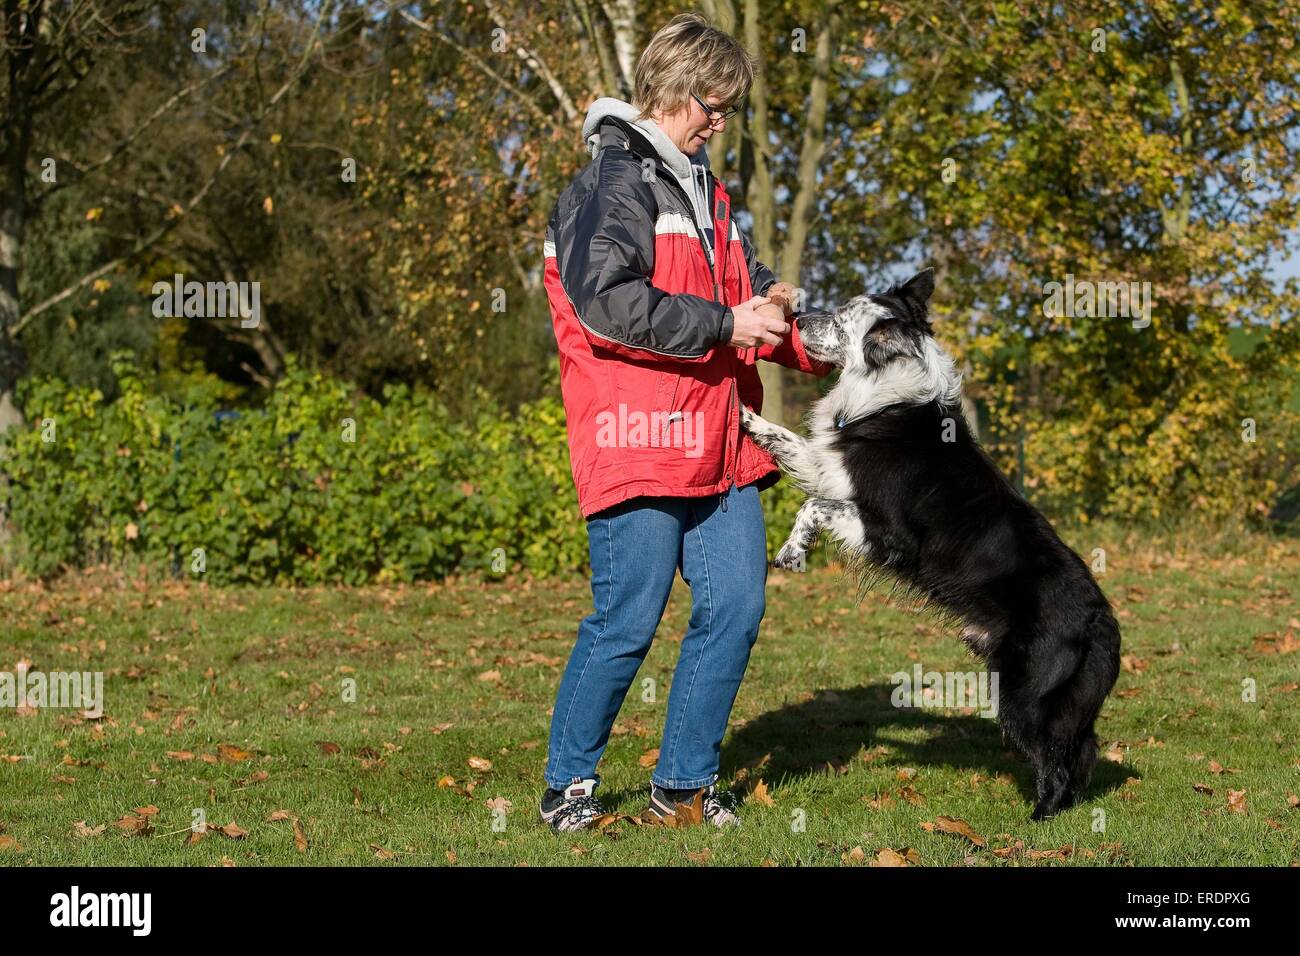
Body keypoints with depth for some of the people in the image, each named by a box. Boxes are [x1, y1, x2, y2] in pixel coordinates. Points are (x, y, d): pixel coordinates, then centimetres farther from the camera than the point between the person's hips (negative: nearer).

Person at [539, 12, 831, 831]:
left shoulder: (703, 191, 21)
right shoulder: (612, 184, -8)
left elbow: (748, 286, 26)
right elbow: (608, 301, -20)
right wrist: (725, 325, -17)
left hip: (718, 444, 9)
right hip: (639, 441, -8)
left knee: (736, 606, 4)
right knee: (628, 620, -5)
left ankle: (685, 779, 17)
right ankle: (568, 784, 11)